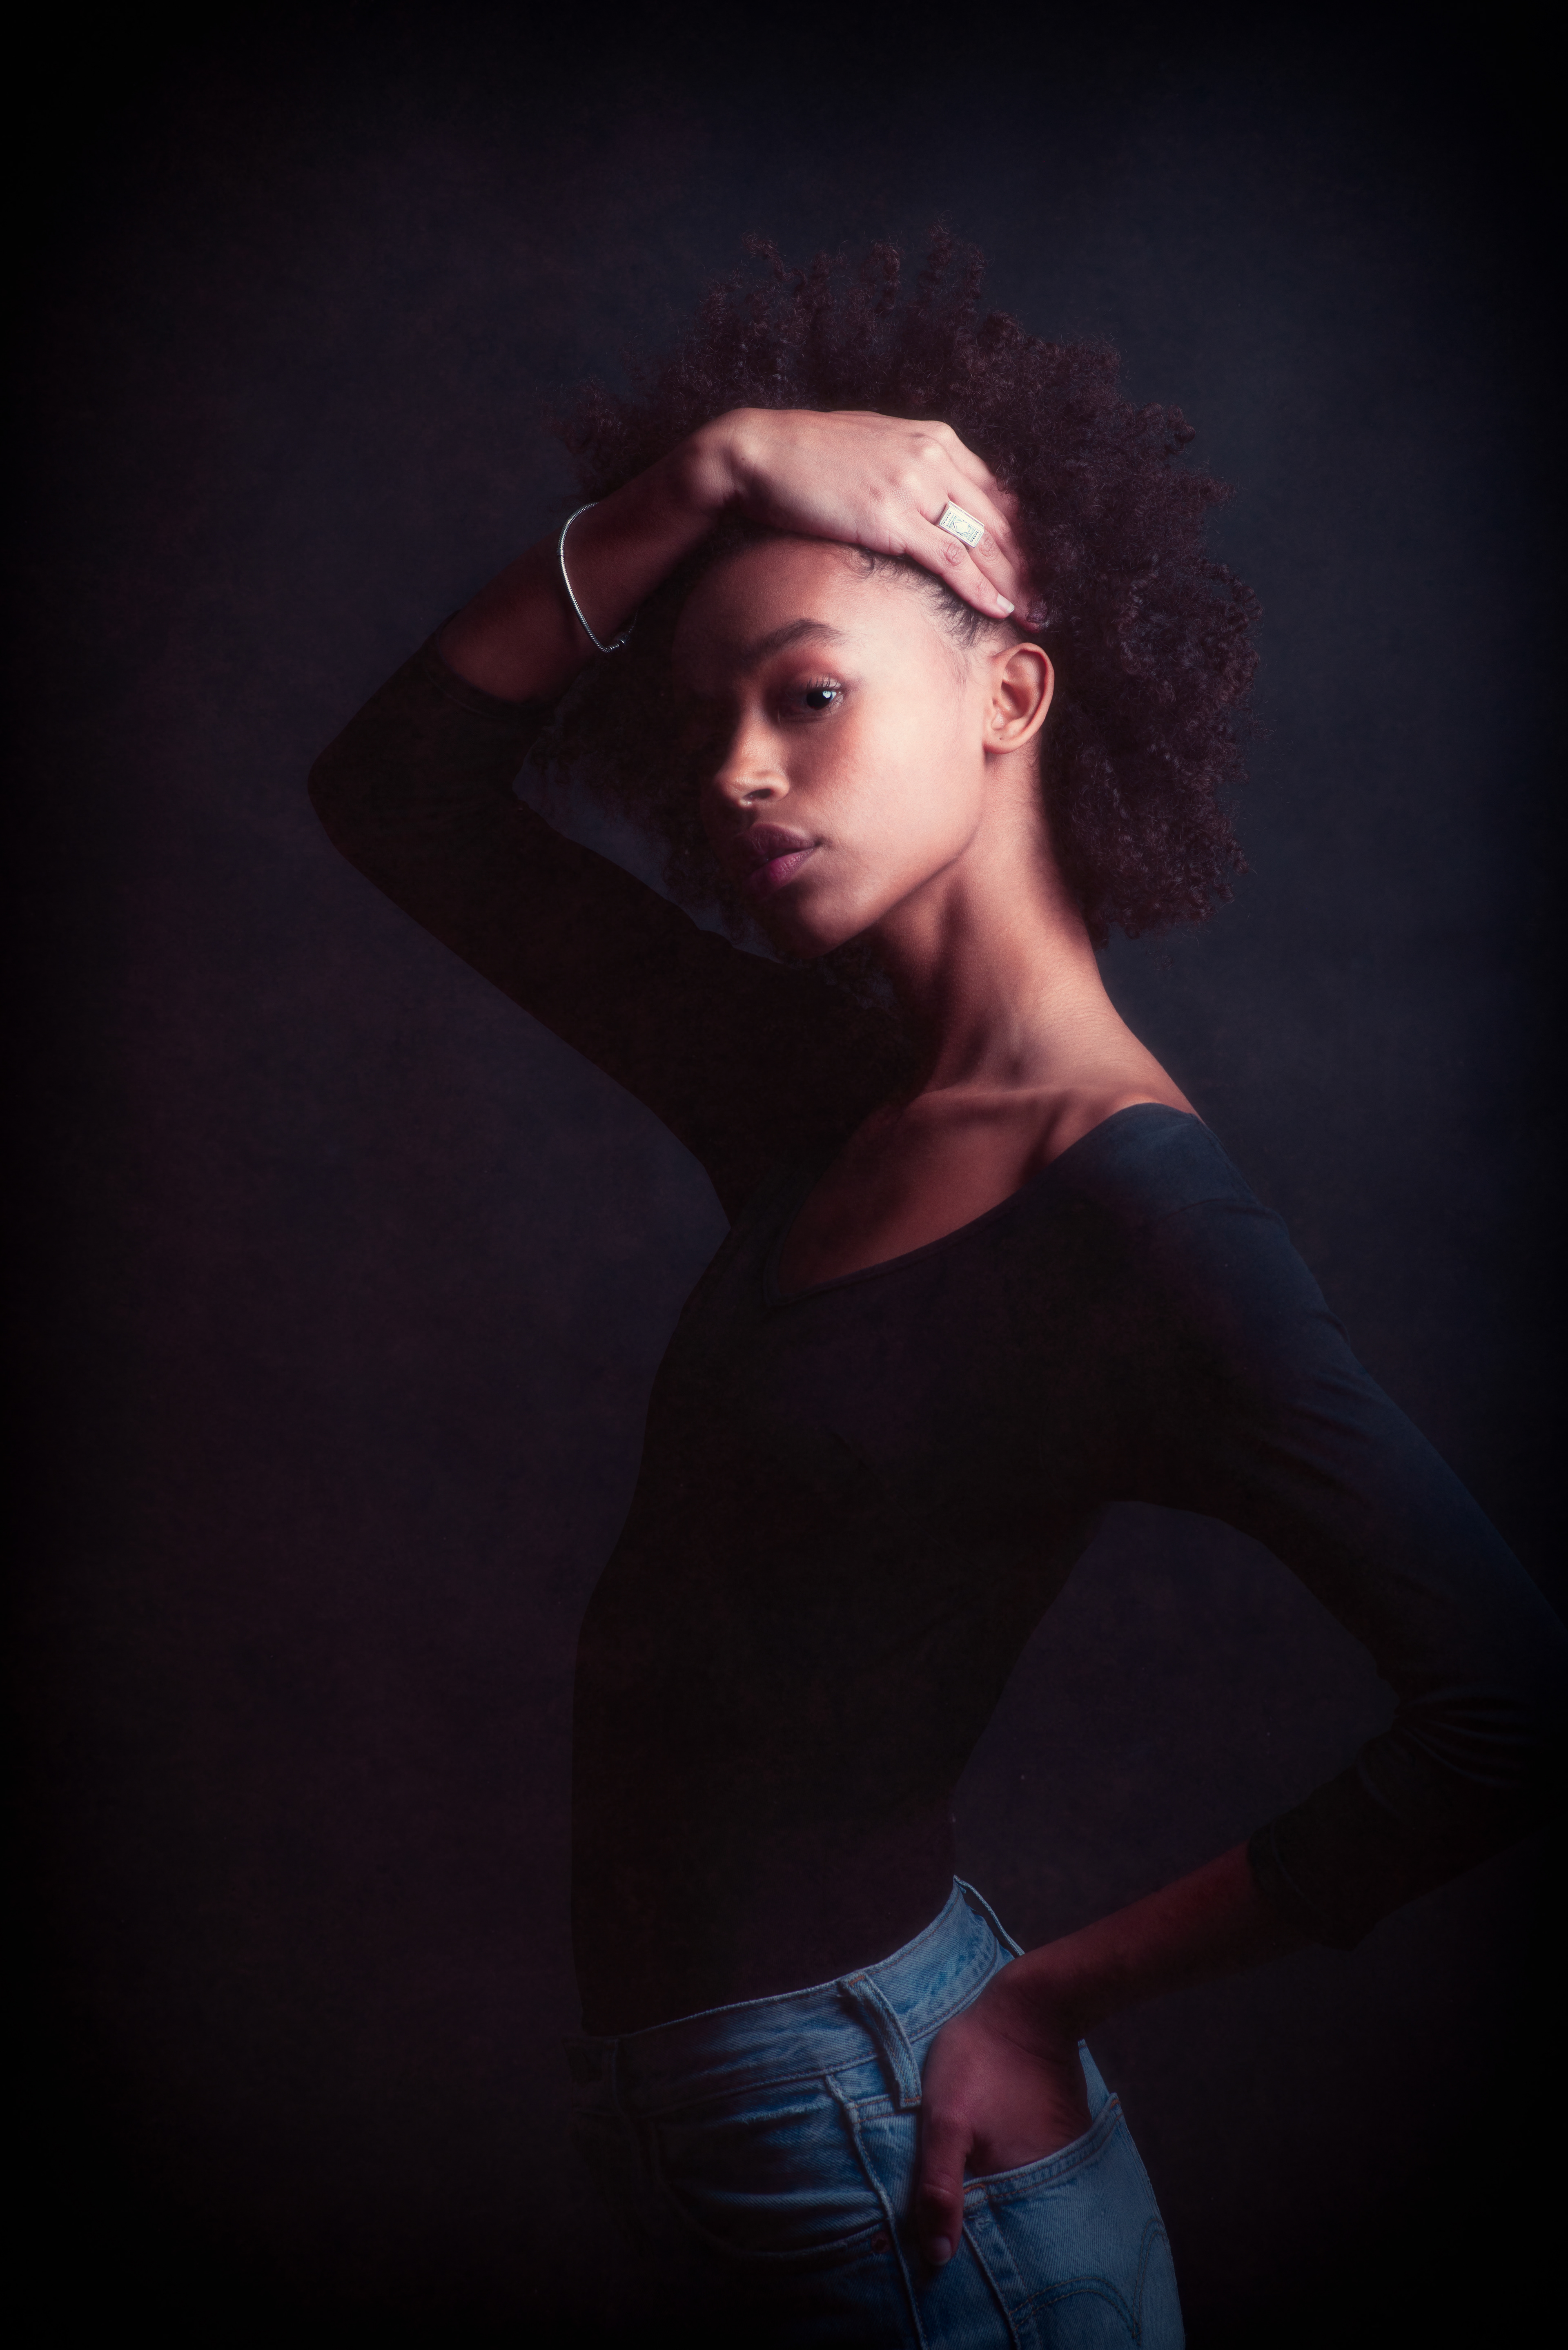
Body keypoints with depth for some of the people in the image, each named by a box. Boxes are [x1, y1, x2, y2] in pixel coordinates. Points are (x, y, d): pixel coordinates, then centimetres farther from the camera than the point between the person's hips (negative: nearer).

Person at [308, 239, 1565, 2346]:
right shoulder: (826, 1093, 1)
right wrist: (705, 479, -7)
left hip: (868, 2136, -7)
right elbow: (400, 789, 5)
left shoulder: (1131, 1208, -21)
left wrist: (1048, 1997, -17)